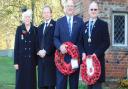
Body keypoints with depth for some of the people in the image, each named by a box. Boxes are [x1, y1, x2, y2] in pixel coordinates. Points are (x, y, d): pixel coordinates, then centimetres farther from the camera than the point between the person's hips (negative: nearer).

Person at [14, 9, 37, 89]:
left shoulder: (35, 29, 5)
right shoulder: (19, 29, 2)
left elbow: (36, 45, 6)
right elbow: (16, 46, 0)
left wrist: (36, 61, 1)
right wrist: (16, 61, -6)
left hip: (31, 60, 1)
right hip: (21, 59, -1)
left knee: (31, 81, 4)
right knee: (21, 81, 2)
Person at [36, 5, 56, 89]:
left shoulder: (55, 25, -1)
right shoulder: (40, 27, 21)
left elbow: (54, 40, -11)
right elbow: (38, 42, 17)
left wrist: (46, 51, -14)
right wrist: (39, 51, -2)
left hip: (51, 57, -6)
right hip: (41, 57, 6)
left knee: (50, 81, -5)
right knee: (41, 82, 4)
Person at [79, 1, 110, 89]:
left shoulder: (103, 24, 2)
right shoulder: (84, 25, 14)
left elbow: (106, 42, -5)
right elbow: (81, 41, 13)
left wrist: (96, 54, -14)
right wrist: (83, 53, -5)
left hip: (98, 59, -4)